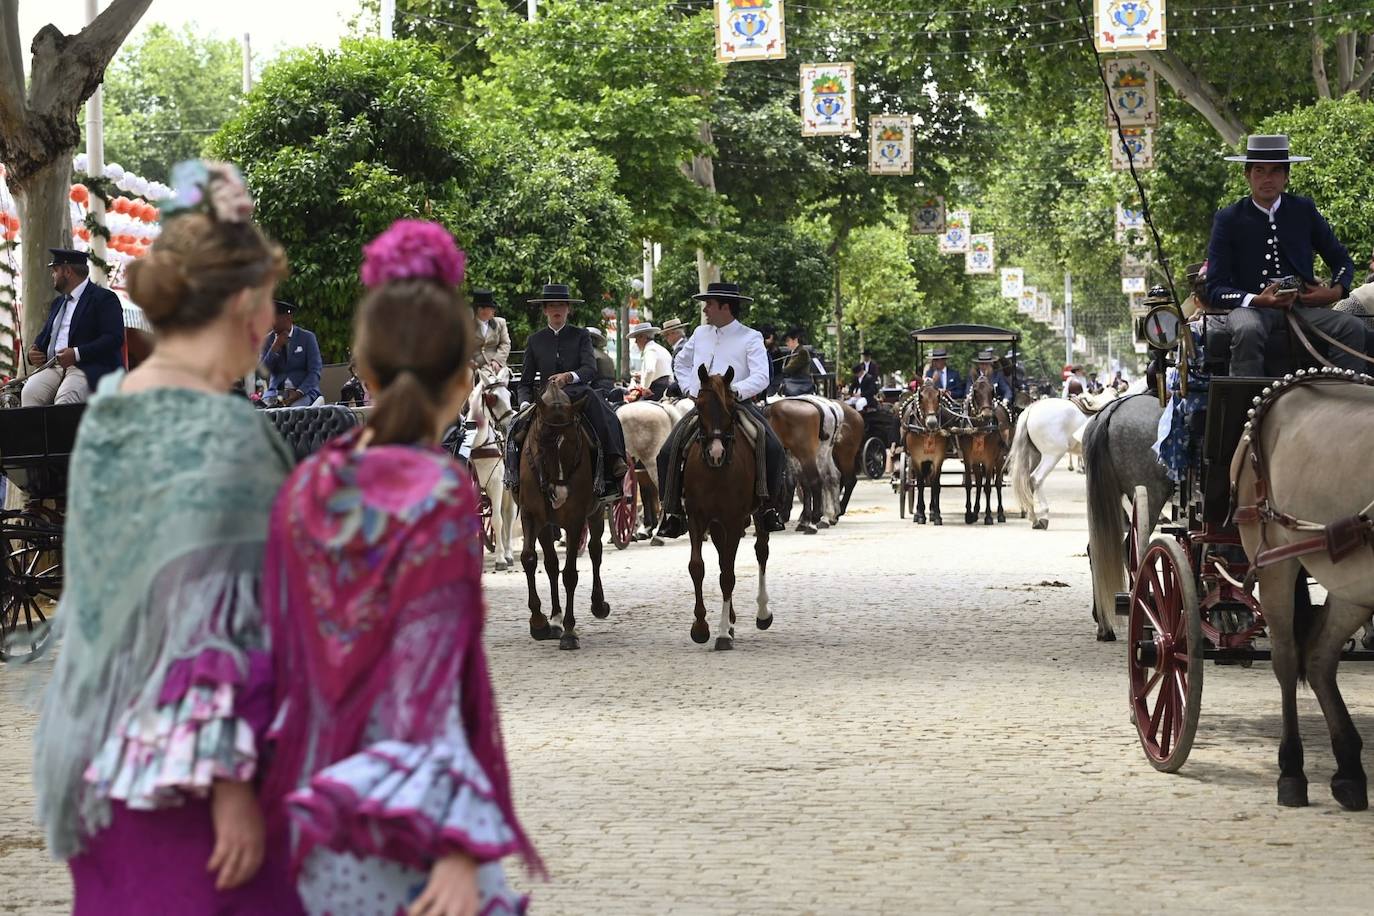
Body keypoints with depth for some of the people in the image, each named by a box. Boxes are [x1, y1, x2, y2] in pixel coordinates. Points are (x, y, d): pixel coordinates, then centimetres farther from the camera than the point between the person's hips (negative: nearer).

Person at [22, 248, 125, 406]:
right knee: (30, 393, -23)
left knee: (65, 398, -35)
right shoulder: (58, 303, 26)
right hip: (53, 367, 7)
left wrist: (77, 354, -22)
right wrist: (35, 350, 7)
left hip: (91, 369, -7)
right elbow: (45, 334, 32)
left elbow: (114, 338, -12)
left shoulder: (104, 299, -1)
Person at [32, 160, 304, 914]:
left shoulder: (106, 414, 8)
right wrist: (229, 782, -20)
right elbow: (213, 619, -22)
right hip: (187, 774, -8)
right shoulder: (222, 435, -18)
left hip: (98, 759, 8)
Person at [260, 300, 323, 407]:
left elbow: (315, 371, -4)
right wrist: (276, 346, -9)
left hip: (304, 390, -3)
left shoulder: (307, 337, 1)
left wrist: (297, 394, -18)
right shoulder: (268, 340, 8)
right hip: (276, 391, 3)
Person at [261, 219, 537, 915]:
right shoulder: (443, 499, -14)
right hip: (409, 824, -6)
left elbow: (279, 661, 5)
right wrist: (456, 845, -18)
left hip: (314, 808, 6)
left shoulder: (307, 490, 1)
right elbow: (429, 683, -18)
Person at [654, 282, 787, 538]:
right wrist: (690, 389, 13)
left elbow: (761, 377, -11)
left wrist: (735, 390, -26)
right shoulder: (700, 334, 15)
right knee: (667, 453, -13)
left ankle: (768, 507, -12)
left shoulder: (750, 338, 0)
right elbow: (680, 363, 30)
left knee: (773, 449, -25)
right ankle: (673, 512, -5)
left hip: (739, 404, -4)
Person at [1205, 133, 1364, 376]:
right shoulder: (1228, 220, 3)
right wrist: (1258, 301, -20)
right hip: (1251, 306, -3)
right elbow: (1215, 290, -2)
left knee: (1352, 327, -24)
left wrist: (1336, 291, -3)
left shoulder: (1304, 210, 11)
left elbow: (1342, 260, 20)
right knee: (1247, 331, -38)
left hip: (1303, 303, 3)